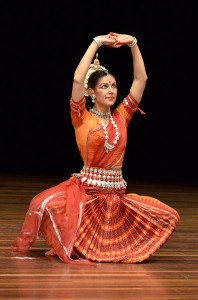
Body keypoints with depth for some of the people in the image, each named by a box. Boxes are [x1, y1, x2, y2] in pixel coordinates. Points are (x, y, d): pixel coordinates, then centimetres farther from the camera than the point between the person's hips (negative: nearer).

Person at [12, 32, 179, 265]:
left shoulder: (121, 117, 11)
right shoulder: (82, 119, 0)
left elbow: (141, 78, 9)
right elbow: (77, 79, -14)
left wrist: (133, 45, 3)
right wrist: (96, 44, -9)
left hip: (117, 193, 4)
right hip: (85, 189, -4)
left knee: (168, 218, -7)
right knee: (44, 204, -32)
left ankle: (111, 244, 12)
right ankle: (68, 245, -3)